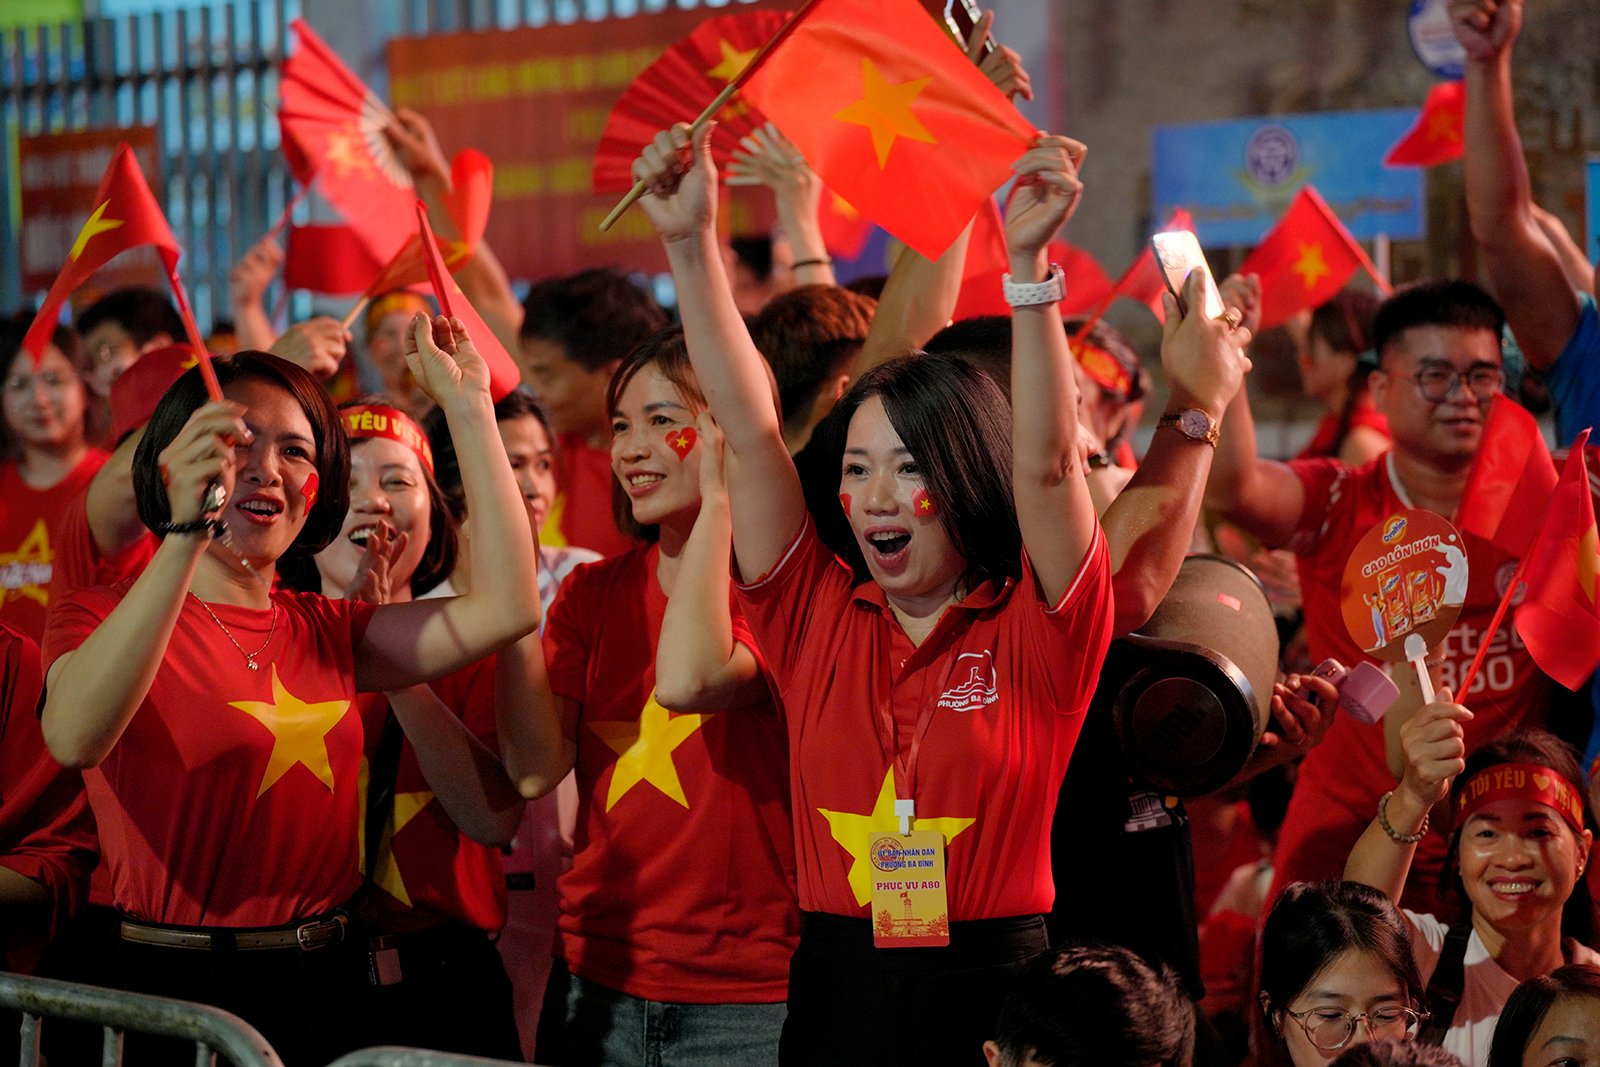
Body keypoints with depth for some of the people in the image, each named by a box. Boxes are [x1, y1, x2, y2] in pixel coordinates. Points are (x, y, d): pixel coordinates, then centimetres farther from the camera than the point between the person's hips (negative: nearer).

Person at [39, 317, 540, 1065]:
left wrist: (467, 406, 0)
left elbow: (506, 607, -1)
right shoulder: (103, 616, -5)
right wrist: (186, 534, -36)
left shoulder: (323, 632, 12)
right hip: (176, 994, -5)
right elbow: (75, 738, -29)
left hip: (329, 990, 6)